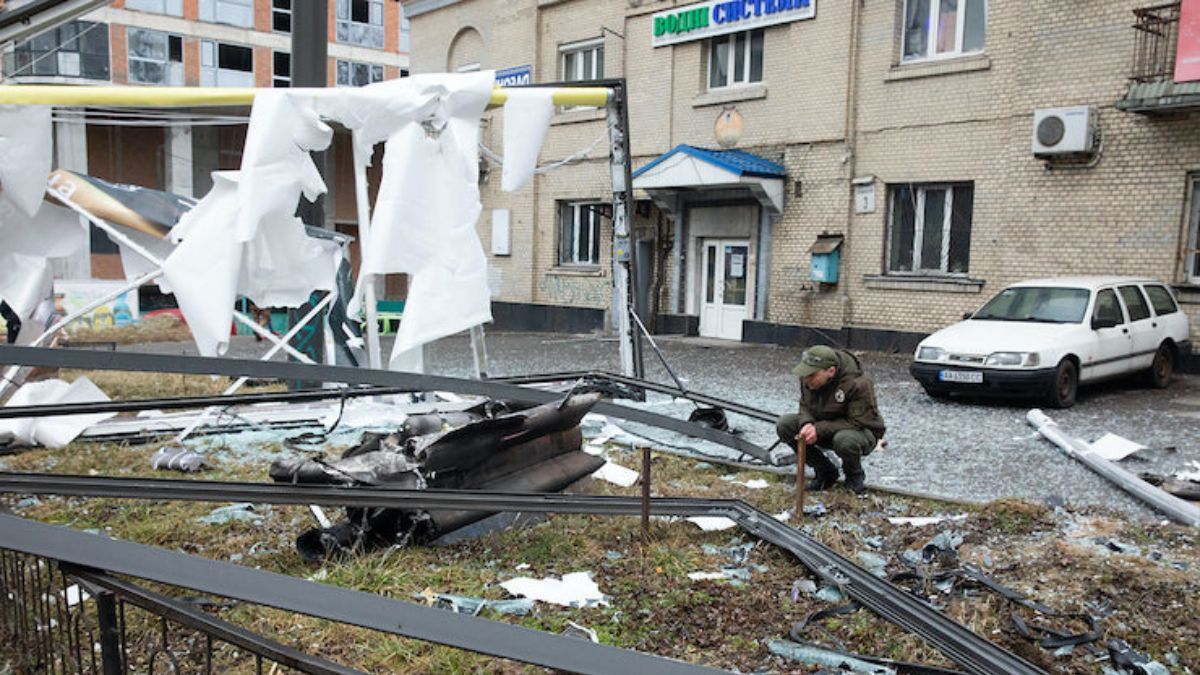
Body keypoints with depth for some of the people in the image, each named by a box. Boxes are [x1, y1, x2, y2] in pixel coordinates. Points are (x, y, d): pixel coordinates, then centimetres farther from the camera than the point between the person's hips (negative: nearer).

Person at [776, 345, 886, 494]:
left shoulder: (859, 384, -29)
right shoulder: (808, 379, -12)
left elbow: (858, 422, -26)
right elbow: (805, 406, 0)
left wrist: (820, 429, -34)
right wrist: (806, 423, -24)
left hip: (862, 432, -6)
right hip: (823, 427, 6)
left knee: (845, 440, -41)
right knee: (784, 425, -15)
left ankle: (855, 476, -3)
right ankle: (825, 472, 2)